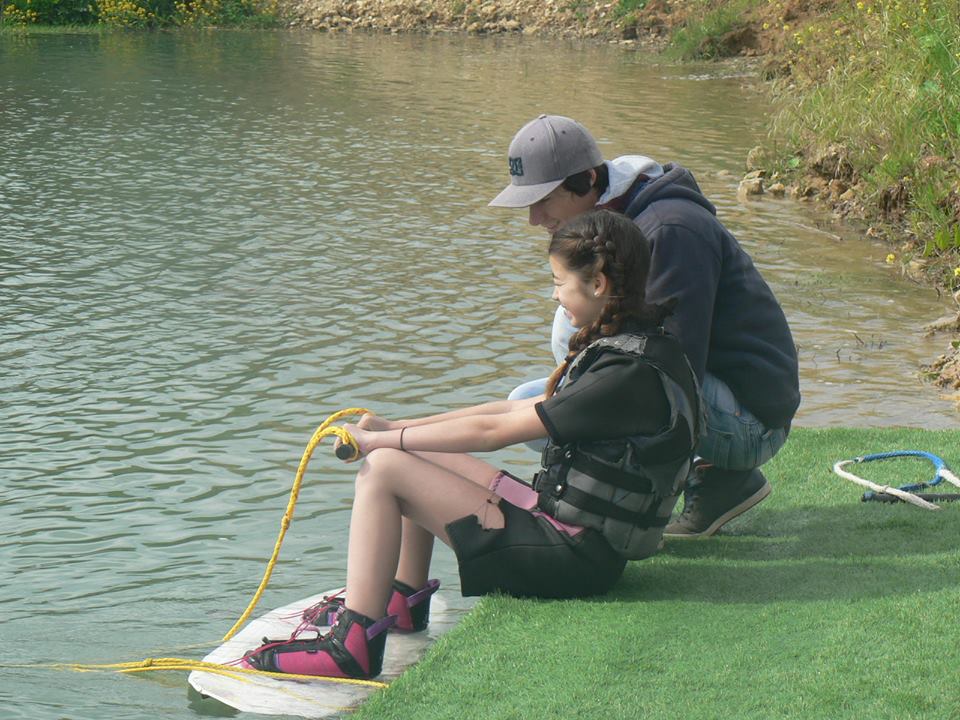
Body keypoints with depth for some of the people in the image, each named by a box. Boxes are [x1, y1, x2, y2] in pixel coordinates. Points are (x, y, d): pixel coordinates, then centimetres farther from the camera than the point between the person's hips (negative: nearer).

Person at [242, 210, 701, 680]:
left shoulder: (634, 374, -22)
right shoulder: (623, 349, 9)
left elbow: (494, 431, -20)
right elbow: (515, 410, 12)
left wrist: (379, 441, -11)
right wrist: (394, 428, 7)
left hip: (572, 559, -10)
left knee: (384, 470, -13)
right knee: (412, 459, 17)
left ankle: (352, 645, -12)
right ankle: (406, 599, 27)